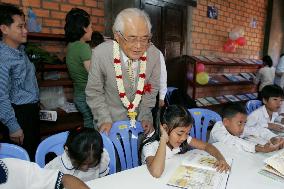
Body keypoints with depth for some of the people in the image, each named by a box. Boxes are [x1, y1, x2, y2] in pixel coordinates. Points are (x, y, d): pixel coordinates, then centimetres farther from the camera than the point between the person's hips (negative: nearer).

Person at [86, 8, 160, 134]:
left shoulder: (154, 54, -17)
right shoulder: (100, 53, -23)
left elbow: (152, 87, -3)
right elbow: (94, 92, -10)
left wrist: (146, 116, -5)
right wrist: (104, 119, -16)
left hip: (140, 119, 2)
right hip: (112, 119, -2)